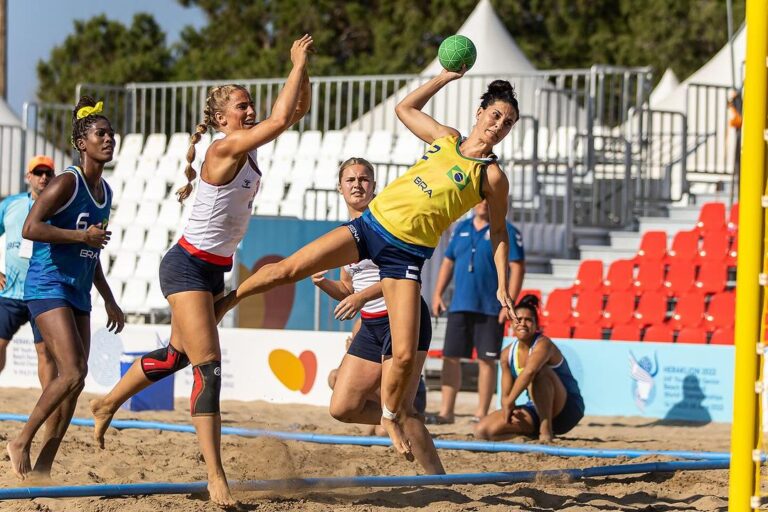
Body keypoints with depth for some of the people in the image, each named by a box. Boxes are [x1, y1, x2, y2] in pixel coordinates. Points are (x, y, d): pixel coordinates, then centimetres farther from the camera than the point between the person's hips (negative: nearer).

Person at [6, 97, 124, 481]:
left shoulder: (105, 191, 14)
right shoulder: (67, 183, -11)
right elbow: (30, 228, -22)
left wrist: (109, 302, 23)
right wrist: (82, 236, -21)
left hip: (78, 293, 8)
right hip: (48, 287, -8)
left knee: (72, 383, 3)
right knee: (72, 373, -18)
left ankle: (43, 468, 8)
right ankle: (21, 443, -2)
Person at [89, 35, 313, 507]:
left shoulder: (247, 147, 6)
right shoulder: (225, 148, -19)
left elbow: (298, 111, 11)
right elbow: (282, 119, -31)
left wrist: (302, 67, -4)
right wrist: (298, 63, -22)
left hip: (214, 270, 10)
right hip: (188, 266, -10)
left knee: (177, 355, 22)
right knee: (208, 366, -14)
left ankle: (108, 404, 44)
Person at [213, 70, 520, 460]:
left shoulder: (492, 176, -1)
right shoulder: (446, 138, 10)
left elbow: (498, 233, 7)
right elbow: (405, 108, 26)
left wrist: (502, 285, -1)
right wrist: (445, 77, 19)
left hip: (408, 253, -3)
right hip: (372, 224, 3)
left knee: (405, 355, -11)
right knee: (288, 270, -9)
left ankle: (391, 416, 16)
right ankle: (229, 299, 14)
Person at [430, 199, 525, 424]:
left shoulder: (506, 231, -2)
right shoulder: (462, 228, 14)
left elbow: (517, 267, -7)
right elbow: (448, 261, 19)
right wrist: (438, 293, 10)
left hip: (490, 309, -5)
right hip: (460, 305, 5)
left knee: (486, 360, 0)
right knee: (451, 357, 3)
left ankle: (481, 414, 6)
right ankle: (446, 412, 9)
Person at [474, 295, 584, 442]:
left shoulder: (543, 344, -19)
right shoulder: (507, 354, 2)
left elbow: (529, 371, -40)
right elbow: (505, 395, 3)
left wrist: (510, 402, -40)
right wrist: (509, 410, -18)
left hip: (568, 409, -6)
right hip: (536, 410, 6)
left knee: (539, 372, -35)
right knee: (482, 430, -11)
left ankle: (546, 430, -26)